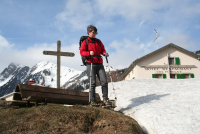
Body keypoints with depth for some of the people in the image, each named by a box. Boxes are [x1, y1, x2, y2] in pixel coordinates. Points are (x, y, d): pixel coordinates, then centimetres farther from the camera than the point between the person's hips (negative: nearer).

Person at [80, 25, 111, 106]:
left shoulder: (98, 41, 19)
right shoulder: (85, 42, 6)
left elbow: (102, 49, 22)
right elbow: (82, 52, -3)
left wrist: (104, 53, -2)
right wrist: (89, 53, -21)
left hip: (99, 64, 4)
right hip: (90, 64, -4)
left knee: (104, 81, -5)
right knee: (93, 82, -6)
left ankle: (105, 99, 4)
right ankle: (92, 100, 4)